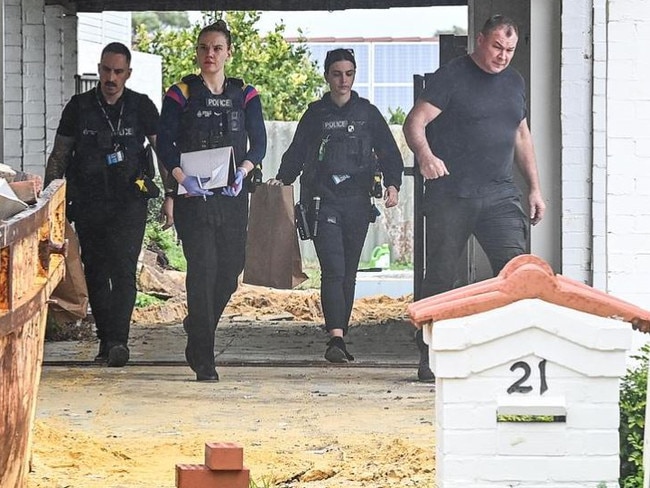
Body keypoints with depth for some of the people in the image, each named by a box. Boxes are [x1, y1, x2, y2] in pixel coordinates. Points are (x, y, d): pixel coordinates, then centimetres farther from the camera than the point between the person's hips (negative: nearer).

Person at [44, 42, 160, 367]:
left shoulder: (141, 106, 4)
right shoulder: (79, 106, 6)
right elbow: (58, 157, 11)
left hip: (129, 202, -2)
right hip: (89, 203, 2)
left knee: (123, 269, -14)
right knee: (95, 273, 4)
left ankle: (117, 341, -20)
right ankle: (106, 340, 12)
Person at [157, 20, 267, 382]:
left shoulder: (245, 95, 9)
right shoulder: (182, 94, 2)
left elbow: (259, 142, 2)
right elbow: (165, 144, -4)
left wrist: (243, 171, -17)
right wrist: (182, 178, -20)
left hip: (232, 194, 3)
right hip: (193, 195, -3)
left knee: (231, 267, 6)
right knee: (203, 267, -11)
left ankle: (198, 324, 36)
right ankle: (203, 359, -9)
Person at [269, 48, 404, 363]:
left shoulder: (367, 113, 10)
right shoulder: (315, 114, 10)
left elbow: (389, 153, 8)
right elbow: (296, 153, 15)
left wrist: (392, 184, -7)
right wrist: (282, 179, -2)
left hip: (358, 201, 2)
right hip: (323, 201, -2)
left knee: (349, 273, 6)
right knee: (333, 271, -14)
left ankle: (339, 338, 13)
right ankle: (336, 339, -23)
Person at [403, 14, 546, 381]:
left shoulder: (514, 82, 16)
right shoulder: (451, 77, -3)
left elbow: (522, 136, 26)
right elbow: (415, 123, -10)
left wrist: (535, 187, 20)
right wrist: (425, 156, -30)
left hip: (500, 195, 5)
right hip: (451, 195, -5)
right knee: (441, 275, 1)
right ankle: (431, 359, 10)